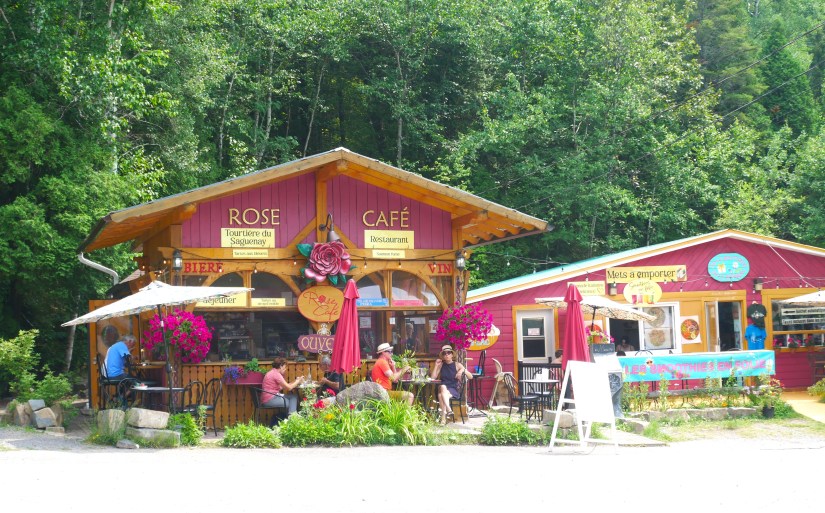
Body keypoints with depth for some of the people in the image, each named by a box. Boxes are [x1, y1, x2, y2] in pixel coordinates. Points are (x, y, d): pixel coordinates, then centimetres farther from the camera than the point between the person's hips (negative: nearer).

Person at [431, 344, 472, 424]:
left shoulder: (457, 365, 7)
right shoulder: (441, 365, 14)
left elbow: (470, 377, 1)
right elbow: (433, 378, 3)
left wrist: (463, 370, -16)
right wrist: (436, 365, -1)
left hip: (453, 390, -2)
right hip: (442, 389, 2)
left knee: (441, 395, -34)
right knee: (442, 387, -36)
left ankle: (444, 417, -41)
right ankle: (449, 410, -48)